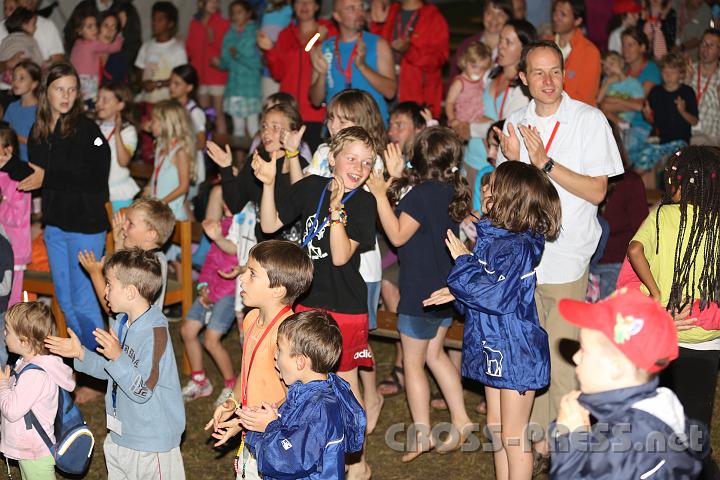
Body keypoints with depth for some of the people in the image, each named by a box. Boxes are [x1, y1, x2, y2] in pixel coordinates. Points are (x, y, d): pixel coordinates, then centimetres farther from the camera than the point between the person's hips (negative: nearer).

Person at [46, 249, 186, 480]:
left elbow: (142, 391, -26)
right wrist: (80, 353, 4)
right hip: (120, 435, 9)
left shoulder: (155, 332, -24)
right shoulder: (120, 323, 3)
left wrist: (118, 357, -36)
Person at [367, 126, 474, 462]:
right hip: (447, 289, 8)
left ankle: (422, 434, 11)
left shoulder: (421, 194, -22)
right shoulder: (452, 191, 3)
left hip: (420, 294, -8)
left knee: (412, 363, 5)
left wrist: (381, 194, -19)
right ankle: (460, 419, 20)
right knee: (435, 354, 22)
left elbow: (398, 235, -18)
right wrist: (396, 177, 18)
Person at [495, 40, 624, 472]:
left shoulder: (589, 120, -7)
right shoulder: (516, 124, 8)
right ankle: (538, 440, 24)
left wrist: (545, 162, -21)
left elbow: (597, 192, -12)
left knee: (562, 363, -6)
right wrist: (513, 162, -10)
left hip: (566, 260, -5)